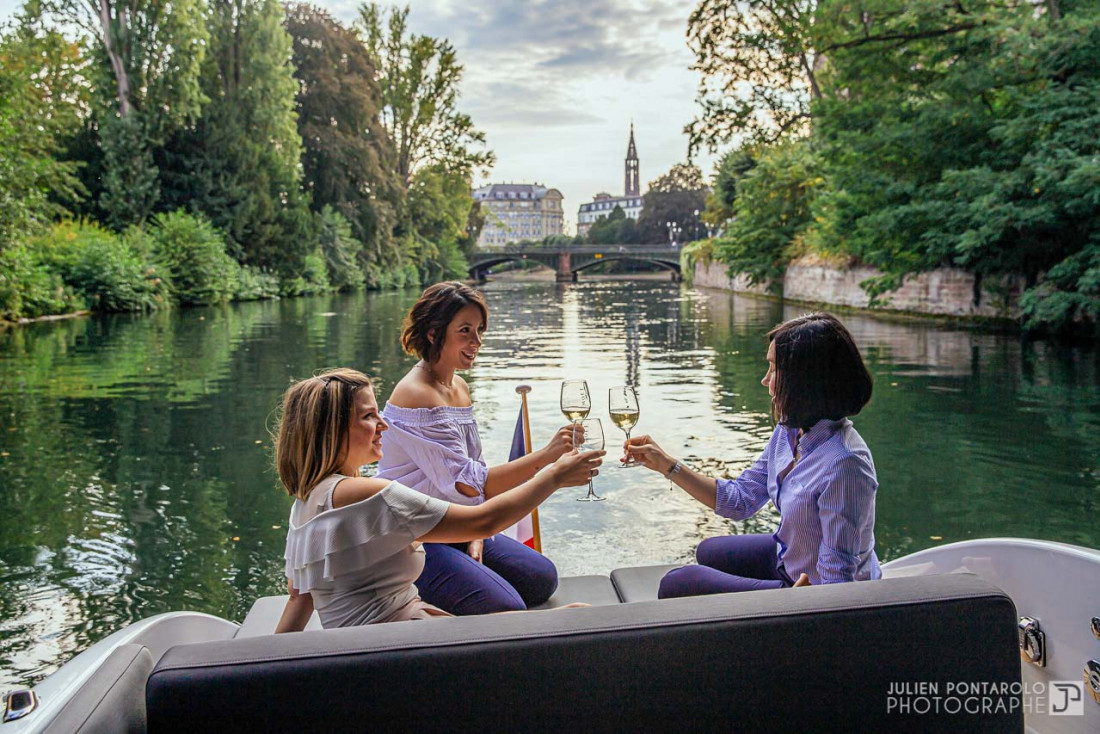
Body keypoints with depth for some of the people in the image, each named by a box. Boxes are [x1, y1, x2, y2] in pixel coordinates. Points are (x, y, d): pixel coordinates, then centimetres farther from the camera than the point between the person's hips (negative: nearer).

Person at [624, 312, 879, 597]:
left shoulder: (843, 465, -34)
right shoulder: (789, 431, -6)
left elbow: (837, 580, -30)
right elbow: (740, 500, 5)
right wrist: (667, 464, 2)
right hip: (788, 561, 9)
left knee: (677, 585, -3)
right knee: (709, 552, 29)